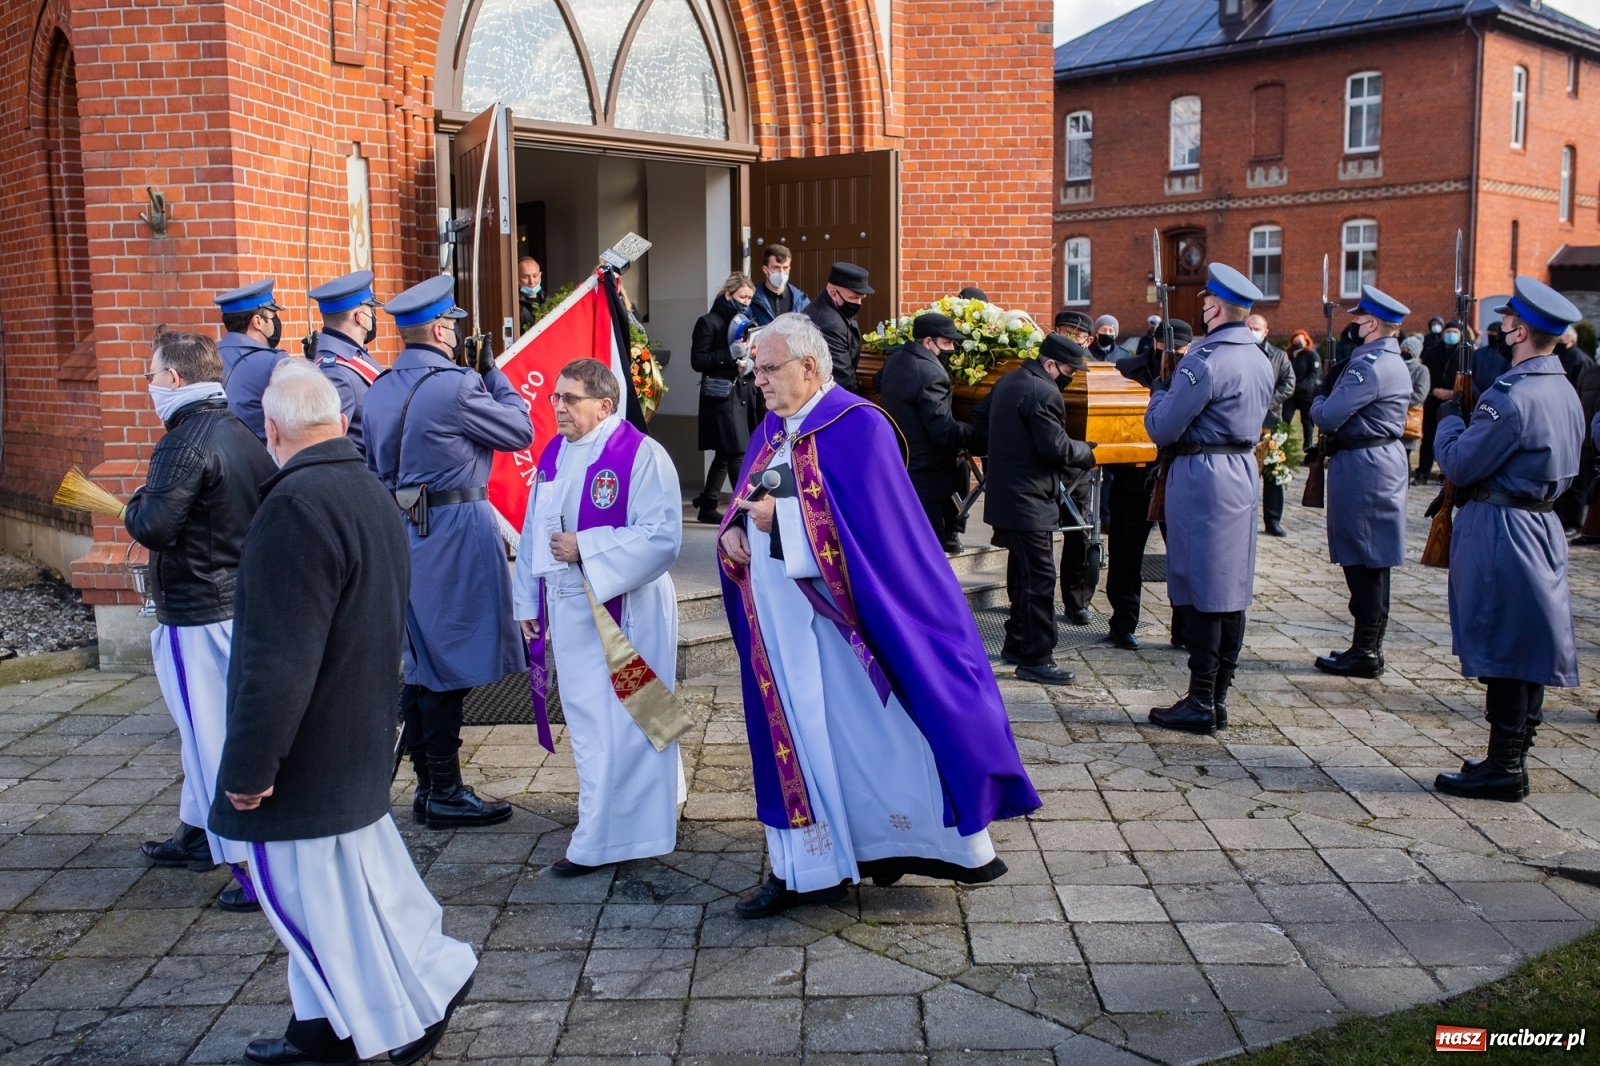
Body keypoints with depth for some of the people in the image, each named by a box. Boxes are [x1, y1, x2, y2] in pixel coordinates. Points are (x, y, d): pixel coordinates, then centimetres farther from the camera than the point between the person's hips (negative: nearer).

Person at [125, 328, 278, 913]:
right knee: (206, 725, 24)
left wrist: (136, 505, -2)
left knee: (213, 734, -2)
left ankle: (252, 871, 1)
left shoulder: (185, 441, -18)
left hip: (198, 612, -9)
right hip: (245, 600, 9)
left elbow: (154, 527, -24)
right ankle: (197, 833, 40)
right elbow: (264, 511, 15)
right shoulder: (243, 434, 8)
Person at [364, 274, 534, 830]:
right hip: (455, 529, -8)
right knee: (451, 665, -2)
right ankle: (445, 794, 6)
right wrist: (492, 372, 5)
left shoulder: (379, 390, 9)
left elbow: (375, 467, 16)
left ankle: (427, 785, 22)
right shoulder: (454, 385, -16)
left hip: (402, 527, 9)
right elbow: (521, 431, -6)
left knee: (421, 663, 14)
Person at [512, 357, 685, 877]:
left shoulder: (641, 455, -14)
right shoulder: (554, 454, 9)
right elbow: (533, 531, 15)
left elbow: (662, 537, -20)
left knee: (620, 722, -1)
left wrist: (584, 547, -21)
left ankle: (604, 839, 9)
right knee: (587, 718, 16)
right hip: (570, 610, 8)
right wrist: (529, 601, 14)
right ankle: (657, 794, 35)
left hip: (624, 610, -8)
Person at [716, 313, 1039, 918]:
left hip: (842, 618, -7)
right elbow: (748, 505, 16)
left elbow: (866, 522, -19)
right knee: (798, 738, 11)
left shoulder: (857, 426, -12)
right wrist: (735, 530, -6)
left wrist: (781, 517, -20)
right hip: (782, 620, 7)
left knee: (879, 734, 1)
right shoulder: (772, 432, 11)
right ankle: (804, 870, 20)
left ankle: (952, 843, 19)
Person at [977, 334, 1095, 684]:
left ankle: (1016, 645, 27)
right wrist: (1089, 453, -5)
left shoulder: (1008, 381, 12)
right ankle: (1036, 659, -4)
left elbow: (979, 416, 24)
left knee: (1022, 573, 18)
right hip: (1028, 501, -11)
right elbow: (1057, 449, -22)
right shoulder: (1044, 394, -19)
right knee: (1039, 578, -7)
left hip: (1006, 494, 11)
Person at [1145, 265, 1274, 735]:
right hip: (1244, 471, 9)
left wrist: (1161, 390, 5)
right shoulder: (1260, 360, 10)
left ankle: (1200, 704, 1)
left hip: (1202, 476, -8)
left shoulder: (1205, 359, -17)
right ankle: (1219, 697, 18)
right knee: (1231, 589, 10)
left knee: (1199, 591, -3)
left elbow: (1162, 428, -16)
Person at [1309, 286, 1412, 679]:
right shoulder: (1394, 361, 14)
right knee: (1371, 561, 14)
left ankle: (1365, 654, 1)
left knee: (1363, 561, -4)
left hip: (1363, 467, -10)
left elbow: (1328, 416, -20)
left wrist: (1318, 400, 0)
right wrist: (1331, 392, 0)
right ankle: (1368, 646, 22)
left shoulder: (1370, 365, -19)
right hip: (1384, 460, 10)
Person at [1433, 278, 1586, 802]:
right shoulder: (1565, 391, 8)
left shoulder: (1511, 396, -21)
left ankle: (1504, 769, 3)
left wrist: (1449, 416, 0)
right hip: (1542, 525, 9)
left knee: (1502, 646, -3)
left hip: (1500, 532, -9)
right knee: (1526, 646, 14)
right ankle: (1513, 757, 25)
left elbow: (1458, 464, -18)